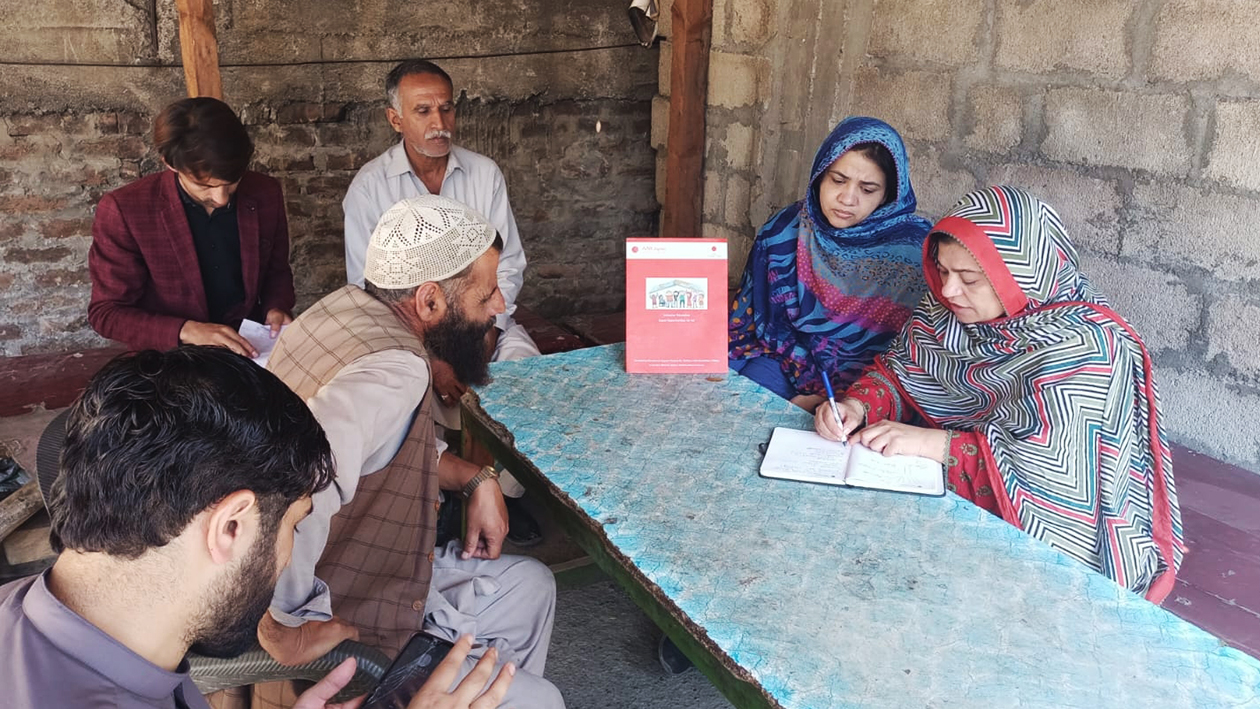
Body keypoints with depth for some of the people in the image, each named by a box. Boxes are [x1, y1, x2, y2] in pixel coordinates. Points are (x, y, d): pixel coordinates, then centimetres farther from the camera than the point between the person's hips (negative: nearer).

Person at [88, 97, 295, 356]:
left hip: (249, 348, 2)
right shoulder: (124, 211, -13)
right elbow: (107, 312, -8)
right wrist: (187, 331, -23)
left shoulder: (266, 194, -4)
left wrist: (275, 308, -10)